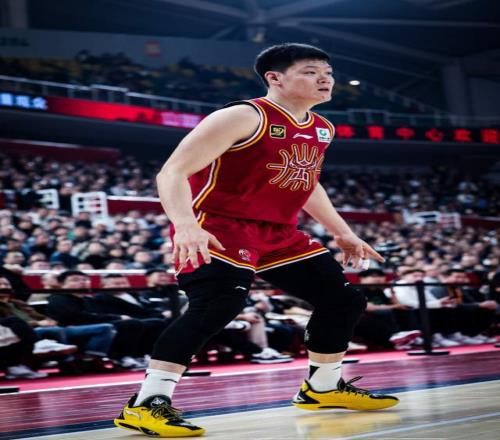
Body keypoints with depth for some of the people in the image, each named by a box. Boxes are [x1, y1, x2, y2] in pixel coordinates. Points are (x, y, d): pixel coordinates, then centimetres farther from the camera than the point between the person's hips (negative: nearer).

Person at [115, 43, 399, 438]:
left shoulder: (322, 130, 9)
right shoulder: (244, 117, -16)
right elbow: (172, 172, -21)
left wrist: (343, 233, 24)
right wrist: (186, 226, -37)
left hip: (278, 234, 9)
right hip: (219, 228, -9)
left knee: (343, 300, 9)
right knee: (220, 303, -32)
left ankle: (323, 388, 30)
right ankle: (147, 404, -27)